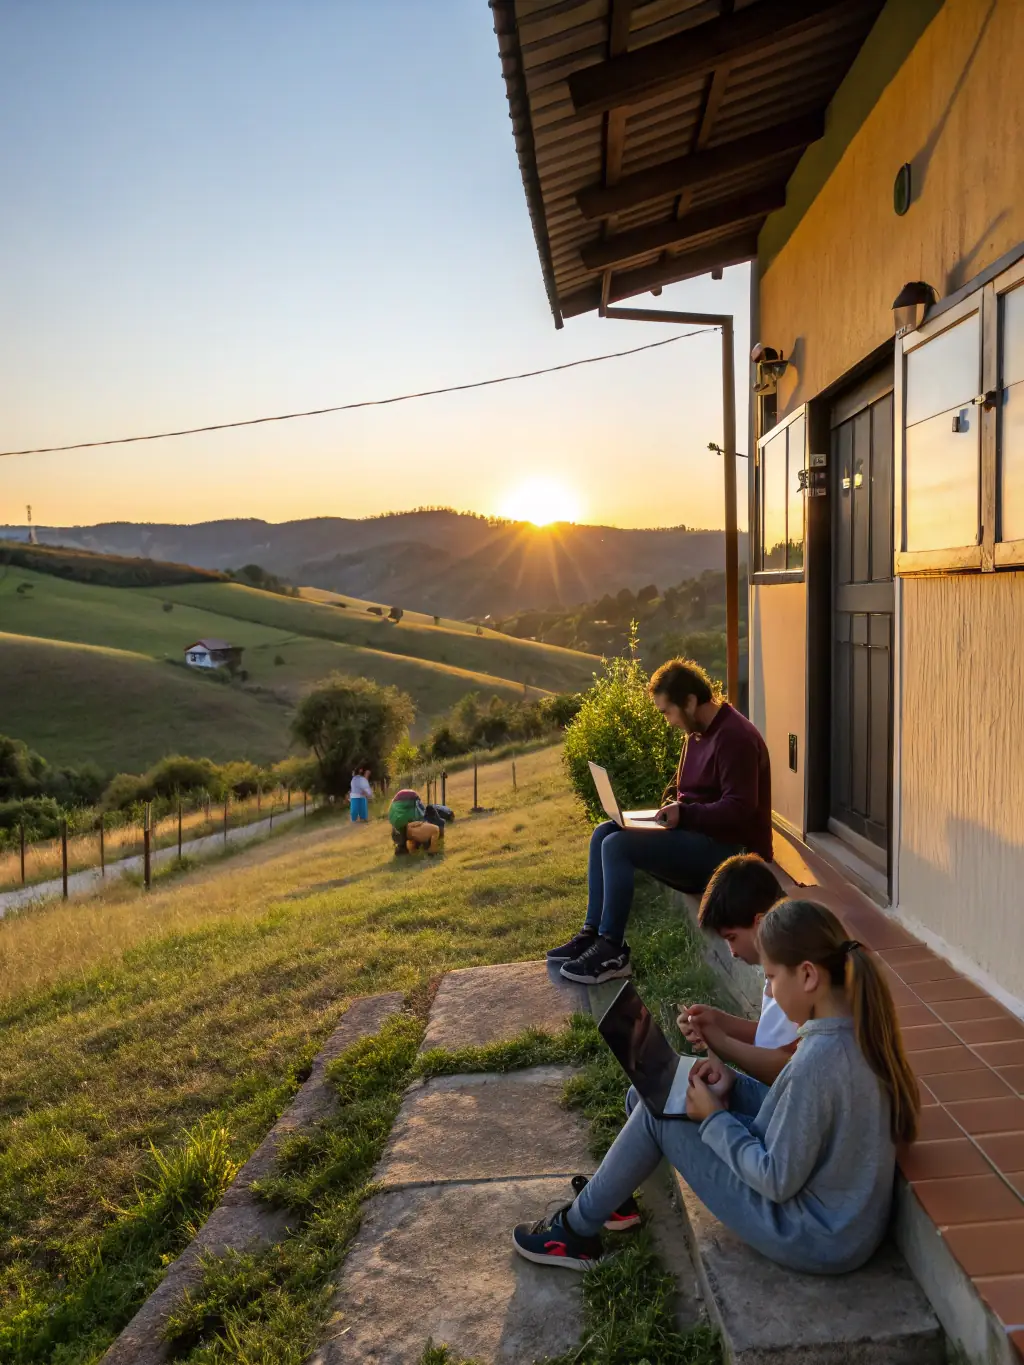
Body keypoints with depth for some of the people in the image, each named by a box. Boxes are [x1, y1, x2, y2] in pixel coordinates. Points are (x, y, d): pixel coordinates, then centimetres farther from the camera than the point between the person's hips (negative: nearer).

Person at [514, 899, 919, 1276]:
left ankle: (577, 1231, 18)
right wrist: (731, 1084, -1)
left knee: (658, 1113, -3)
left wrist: (714, 1118, -11)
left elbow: (777, 1181, -24)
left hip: (817, 1241, -8)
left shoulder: (818, 1061, -33)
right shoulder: (860, 1025, -5)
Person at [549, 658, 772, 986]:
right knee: (603, 833, 0)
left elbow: (739, 809, -25)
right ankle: (592, 932, 0)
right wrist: (672, 807, 5)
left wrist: (684, 814, -26)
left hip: (730, 847, -10)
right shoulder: (698, 732, 14)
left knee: (618, 845, -23)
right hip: (699, 834, 10)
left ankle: (612, 951, -15)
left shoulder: (735, 737, -18)